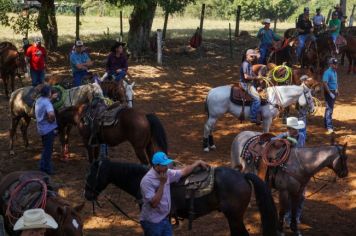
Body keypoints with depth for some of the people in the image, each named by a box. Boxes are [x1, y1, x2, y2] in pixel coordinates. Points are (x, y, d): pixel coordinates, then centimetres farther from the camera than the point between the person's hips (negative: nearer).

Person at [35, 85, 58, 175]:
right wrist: (52, 120, -21)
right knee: (48, 149, 3)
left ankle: (43, 166, 28)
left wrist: (51, 98, 26)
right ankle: (47, 169, 11)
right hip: (48, 128, -9)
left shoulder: (39, 100, 4)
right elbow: (51, 114, -40)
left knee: (46, 148, 21)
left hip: (41, 128, 9)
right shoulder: (47, 103, -23)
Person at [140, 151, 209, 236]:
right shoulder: (147, 181, -23)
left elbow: (184, 172, 17)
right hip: (152, 222, -7)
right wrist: (162, 184, -27)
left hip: (165, 219, 7)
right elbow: (153, 203, -28)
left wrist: (198, 162, 21)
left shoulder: (167, 173, 0)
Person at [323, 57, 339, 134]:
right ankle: (329, 127, -14)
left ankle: (326, 124, 26)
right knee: (329, 109, -11)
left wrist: (337, 90, 11)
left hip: (334, 92, 9)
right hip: (328, 92, -9)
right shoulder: (327, 72, -17)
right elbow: (325, 84, -24)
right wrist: (330, 93, -26)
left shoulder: (335, 72, 12)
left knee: (330, 108, 15)